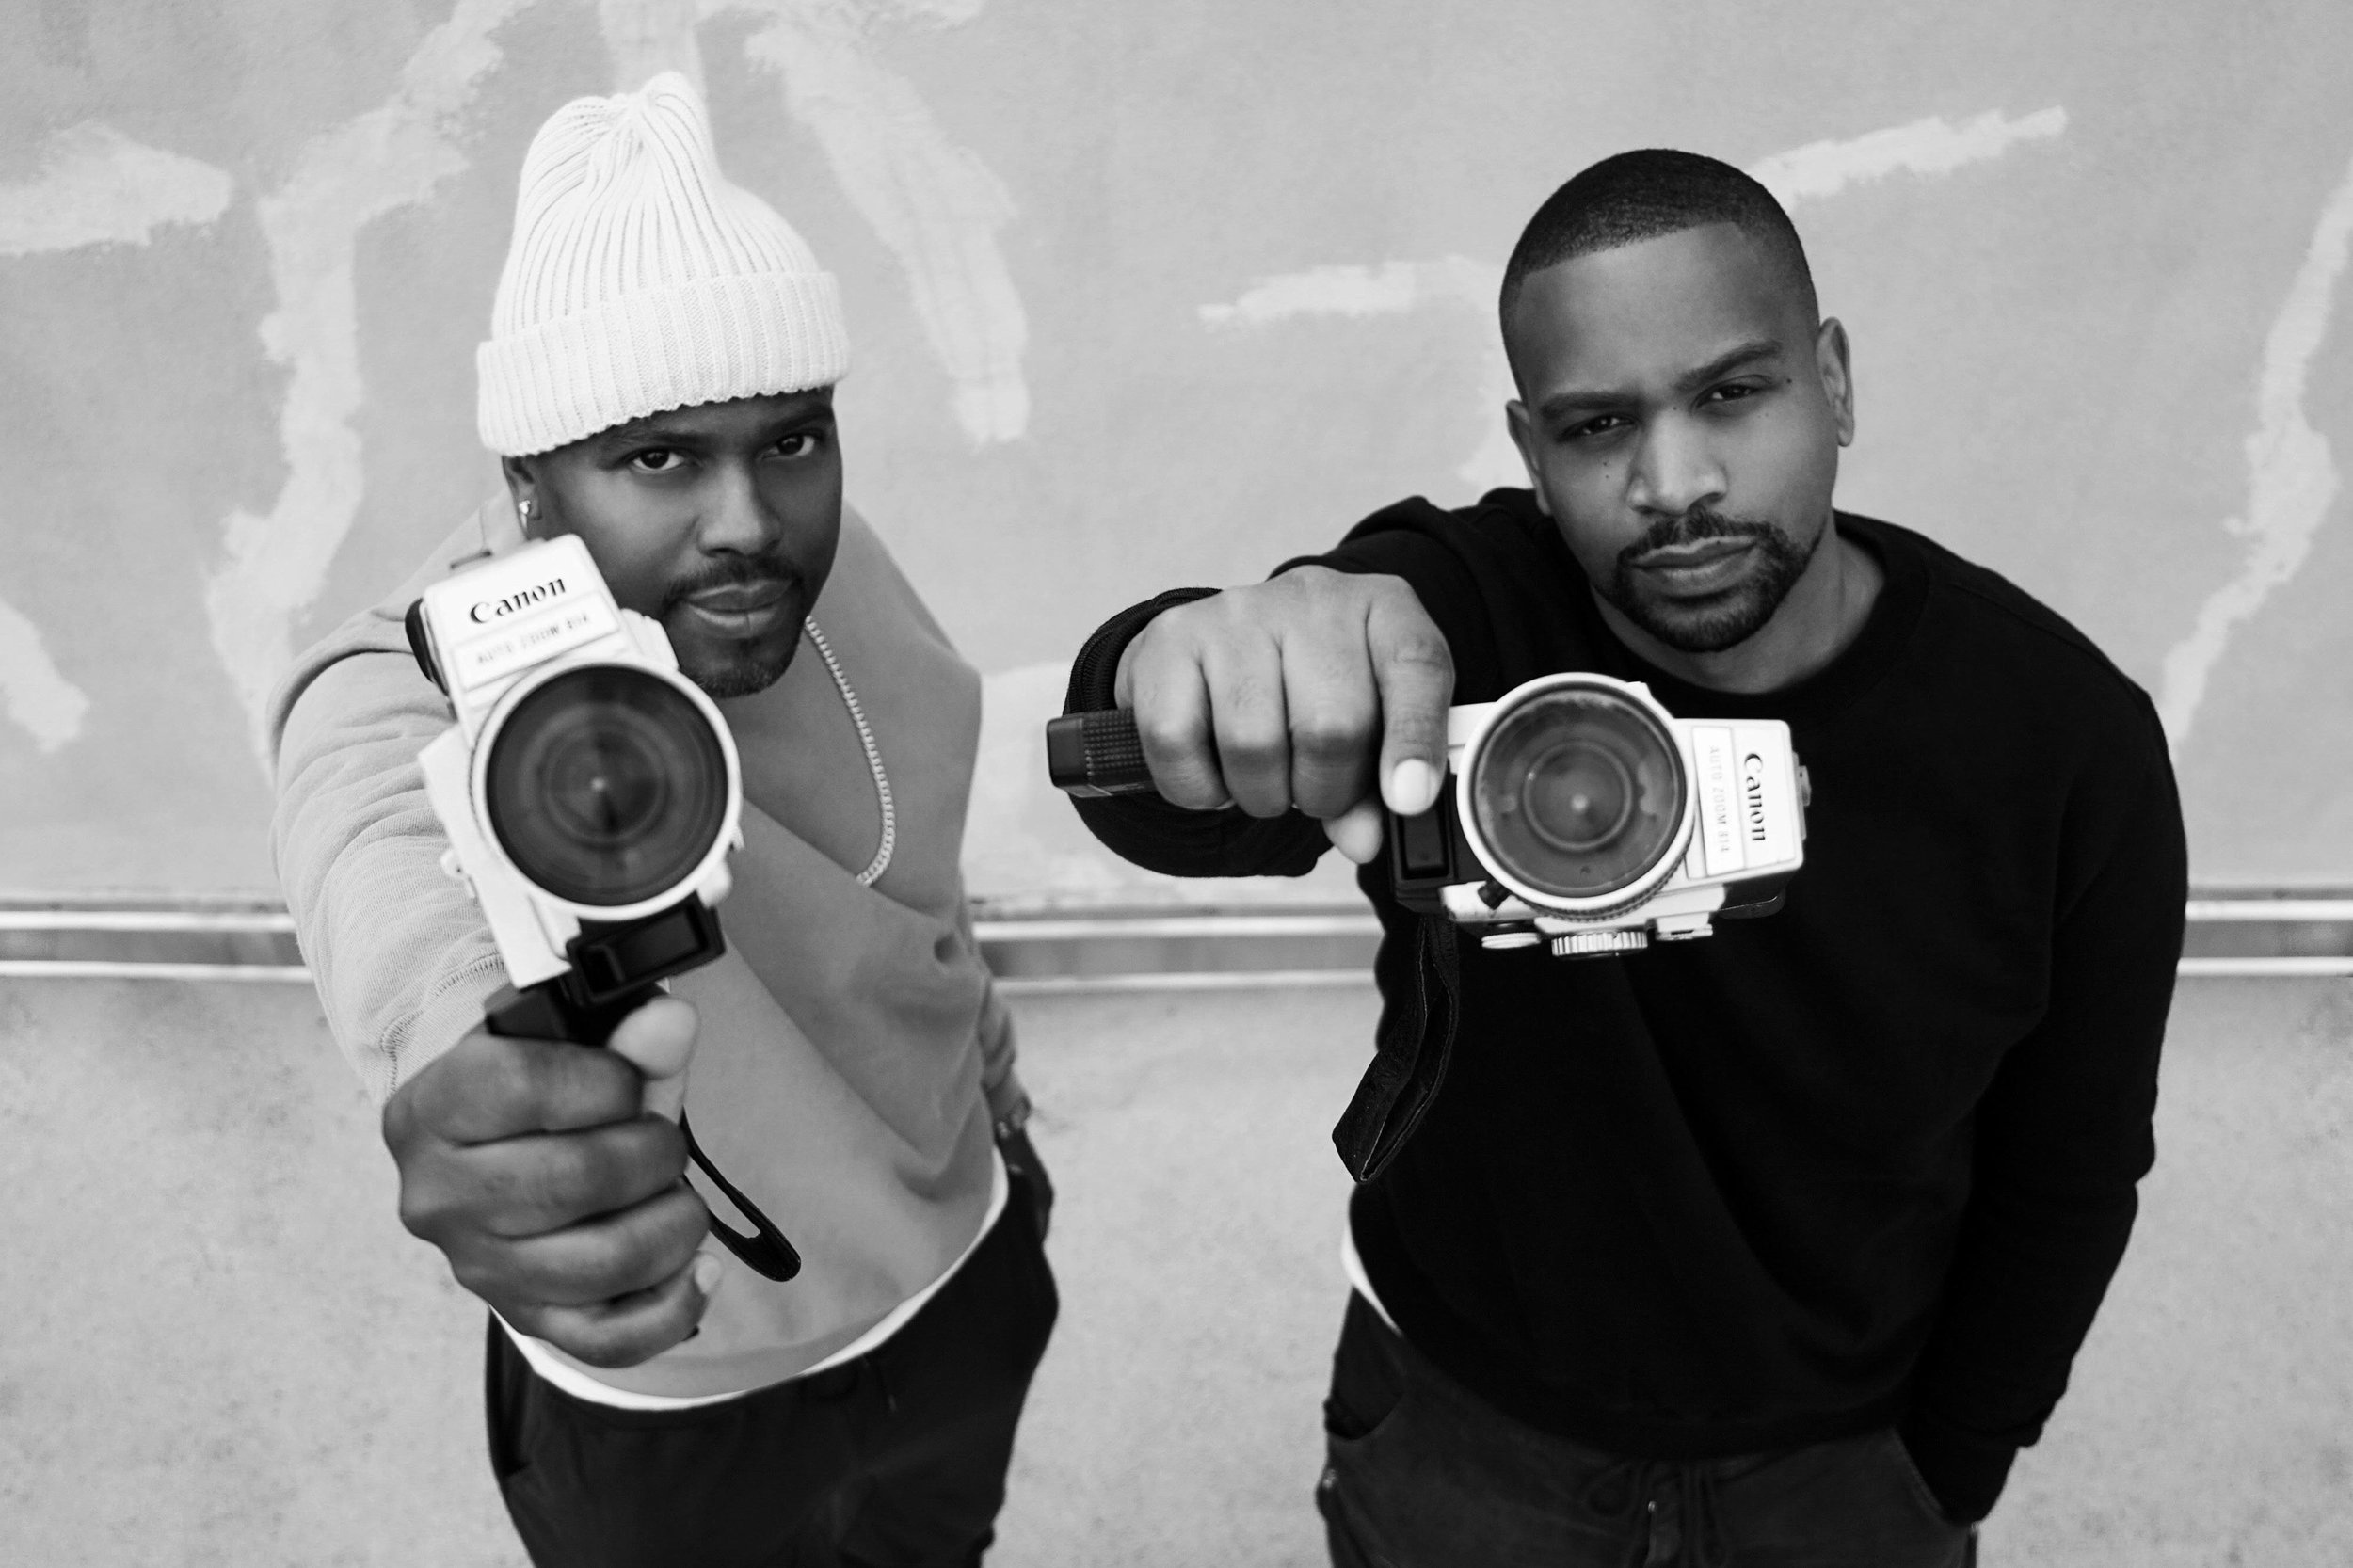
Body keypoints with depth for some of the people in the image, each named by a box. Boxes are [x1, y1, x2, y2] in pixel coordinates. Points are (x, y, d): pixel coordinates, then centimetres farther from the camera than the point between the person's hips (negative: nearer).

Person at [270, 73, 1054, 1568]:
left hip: (961, 1272, 5)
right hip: (671, 1407, -4)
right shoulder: (399, 712, -32)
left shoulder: (823, 553, -14)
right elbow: (421, 936, -56)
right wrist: (496, 1093, -78)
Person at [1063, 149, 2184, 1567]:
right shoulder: (1451, 616, -25)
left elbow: (2067, 1173, -5)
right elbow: (1168, 801, -46)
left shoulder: (2067, 735, -19)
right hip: (1459, 1437, 0)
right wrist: (1195, 671, -68)